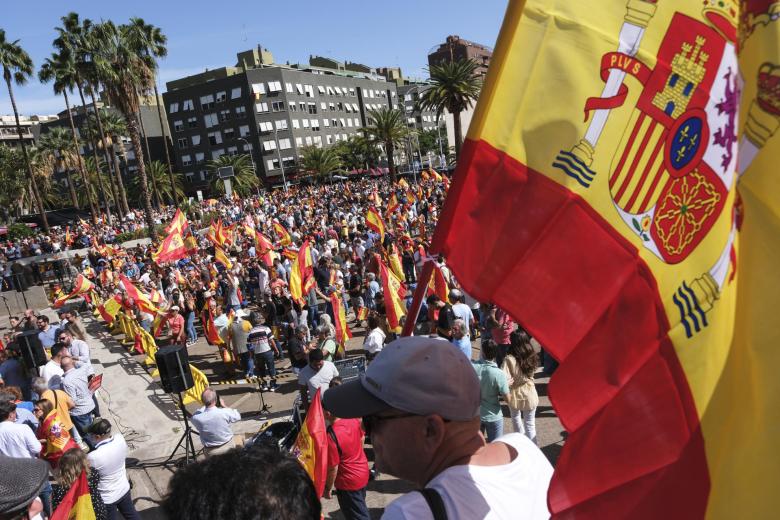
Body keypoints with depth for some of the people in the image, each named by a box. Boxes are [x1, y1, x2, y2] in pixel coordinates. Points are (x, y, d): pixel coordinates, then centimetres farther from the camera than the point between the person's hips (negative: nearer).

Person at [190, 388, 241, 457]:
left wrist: (204, 406, 5)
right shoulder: (225, 412, -26)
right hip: (228, 447, -2)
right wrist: (224, 406, 3)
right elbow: (238, 417, -3)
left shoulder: (197, 418, -23)